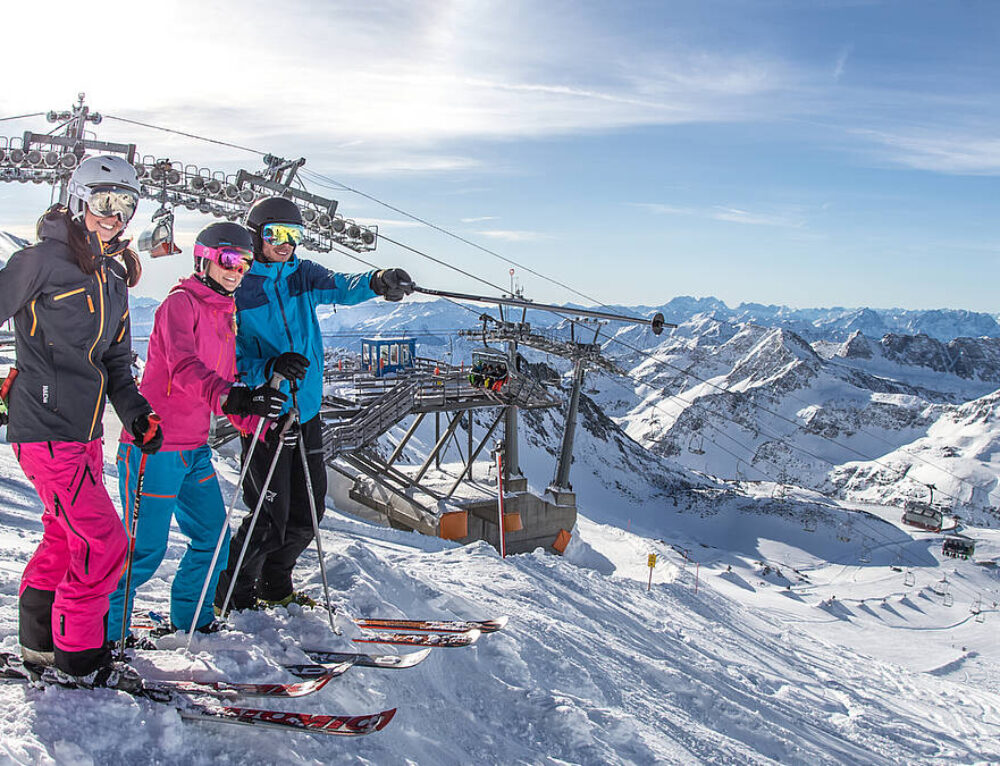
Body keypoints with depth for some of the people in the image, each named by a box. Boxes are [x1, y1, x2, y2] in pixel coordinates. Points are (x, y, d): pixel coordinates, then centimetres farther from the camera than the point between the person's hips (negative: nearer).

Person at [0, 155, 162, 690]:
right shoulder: (44, 260, -10)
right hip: (46, 430, -8)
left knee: (65, 539, 18)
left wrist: (134, 410, 4)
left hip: (85, 431, 8)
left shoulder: (113, 275, 14)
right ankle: (77, 659, 8)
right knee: (103, 543, -8)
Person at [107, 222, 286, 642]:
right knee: (145, 549, -2)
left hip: (195, 450, 8)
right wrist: (229, 397, -45)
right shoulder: (180, 303, -11)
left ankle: (190, 618, 31)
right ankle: (103, 630, 17)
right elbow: (183, 367, -28)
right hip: (154, 449, -8)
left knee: (213, 536, 12)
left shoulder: (225, 316, 16)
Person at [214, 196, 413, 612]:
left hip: (306, 411, 5)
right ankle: (232, 593, 19)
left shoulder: (302, 274, 7)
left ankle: (275, 587, 33)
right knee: (271, 515, -4)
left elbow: (341, 287, -13)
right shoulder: (236, 289, -5)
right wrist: (269, 367, -29)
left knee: (307, 512, 12)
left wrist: (377, 282, -34)